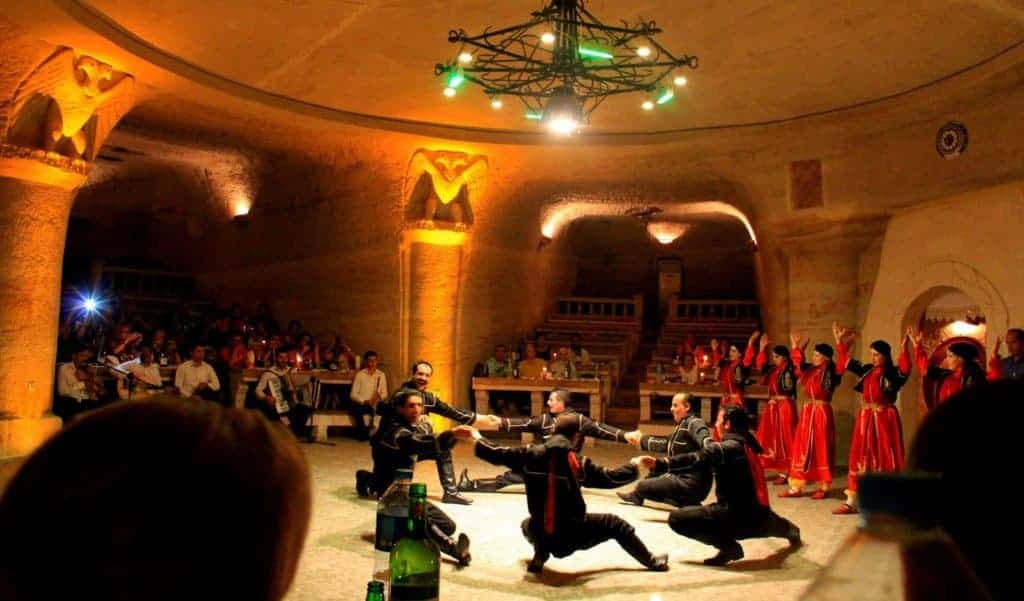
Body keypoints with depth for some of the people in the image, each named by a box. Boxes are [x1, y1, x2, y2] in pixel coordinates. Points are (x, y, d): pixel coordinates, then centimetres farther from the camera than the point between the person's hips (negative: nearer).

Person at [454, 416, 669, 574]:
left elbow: (496, 455, 2)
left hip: (542, 534, 2)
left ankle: (539, 556, 14)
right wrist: (634, 466, 17)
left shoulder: (531, 454, -5)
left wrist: (475, 437, 18)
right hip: (572, 534, -2)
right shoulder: (579, 462, -9)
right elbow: (610, 478, -1)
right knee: (616, 525, 19)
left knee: (528, 524, 39)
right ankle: (653, 562, 29)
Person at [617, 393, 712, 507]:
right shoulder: (682, 425, 15)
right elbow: (666, 444, 28)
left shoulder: (694, 423, -14)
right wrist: (641, 441, 33)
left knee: (642, 485, -7)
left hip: (690, 484, -10)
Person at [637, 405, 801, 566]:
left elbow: (698, 457, -31)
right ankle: (790, 530, 73)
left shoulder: (727, 447, -16)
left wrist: (659, 463, -38)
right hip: (759, 516, 9)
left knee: (676, 518, -14)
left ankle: (729, 546, -13)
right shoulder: (748, 444, 8)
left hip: (738, 515, -9)